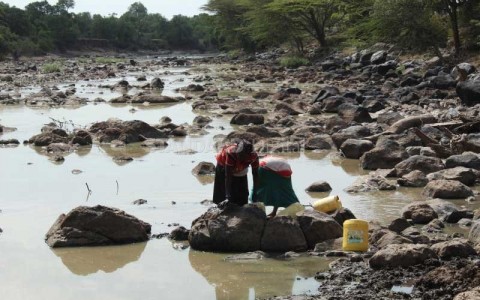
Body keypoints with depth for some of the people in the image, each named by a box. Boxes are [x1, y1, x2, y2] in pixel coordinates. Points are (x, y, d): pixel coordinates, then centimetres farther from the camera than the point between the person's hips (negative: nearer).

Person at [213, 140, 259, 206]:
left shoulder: (254, 156, -35)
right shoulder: (230, 153, -44)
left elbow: (255, 175, -23)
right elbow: (228, 176, -42)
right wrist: (228, 196, -46)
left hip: (240, 171, 3)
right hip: (224, 166, -3)